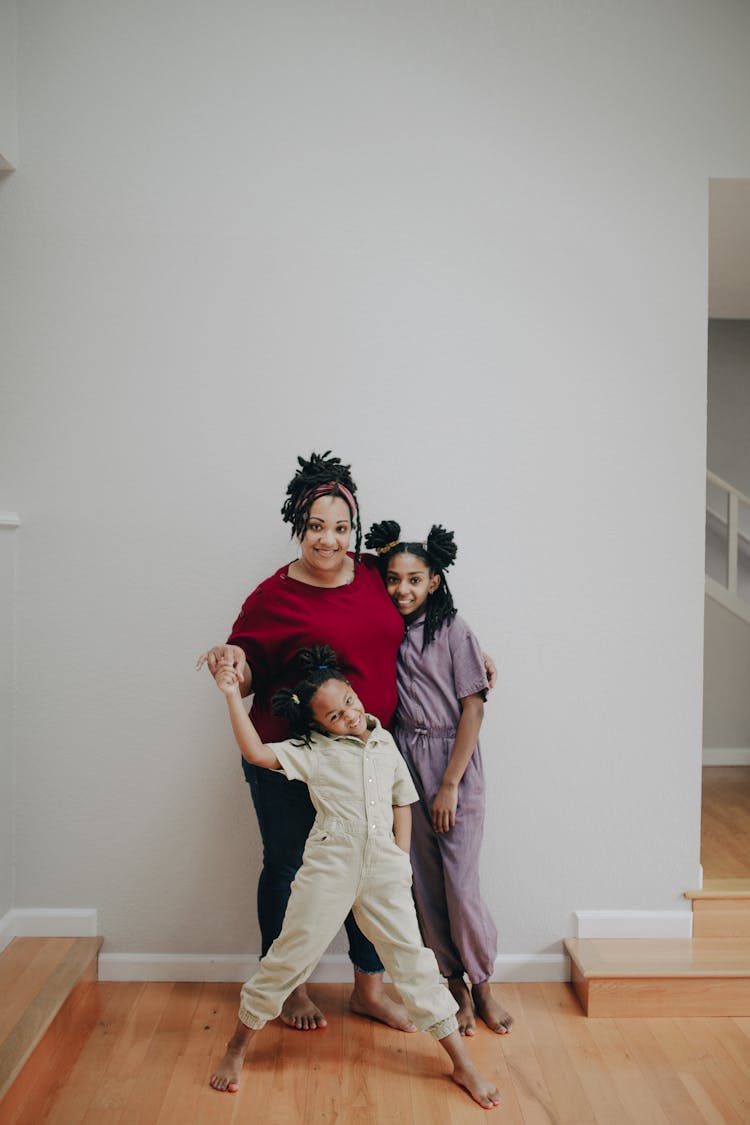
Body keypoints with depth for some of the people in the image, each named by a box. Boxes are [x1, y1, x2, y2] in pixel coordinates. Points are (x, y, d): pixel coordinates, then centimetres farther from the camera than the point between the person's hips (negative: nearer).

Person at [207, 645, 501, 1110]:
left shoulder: (386, 743, 10)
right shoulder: (314, 750, 0)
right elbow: (257, 753, -9)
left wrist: (401, 861, 10)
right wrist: (234, 697, -15)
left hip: (383, 867, 2)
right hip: (330, 865, -2)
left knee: (414, 959, 6)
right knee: (291, 956, 6)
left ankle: (464, 1066, 16)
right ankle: (236, 1049, 27)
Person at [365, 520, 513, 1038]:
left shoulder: (453, 629, -7)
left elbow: (473, 708, -9)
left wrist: (450, 786, -12)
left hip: (453, 763, -4)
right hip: (404, 761, 4)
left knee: (461, 884, -2)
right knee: (425, 883, 7)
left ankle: (483, 985, 22)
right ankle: (456, 986, 26)